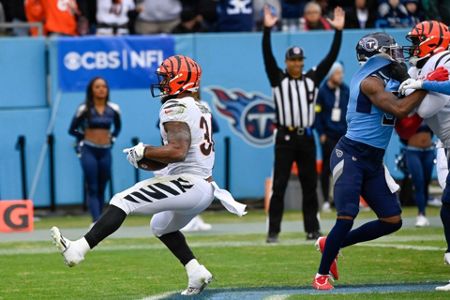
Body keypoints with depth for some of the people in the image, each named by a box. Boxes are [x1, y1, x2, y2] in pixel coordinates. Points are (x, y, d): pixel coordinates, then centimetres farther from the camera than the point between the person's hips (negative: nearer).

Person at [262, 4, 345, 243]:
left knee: (309, 186, 8)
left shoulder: (312, 79, 11)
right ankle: (273, 231, -3)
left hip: (306, 139, 3)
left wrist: (338, 31, -4)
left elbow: (331, 57, 6)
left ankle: (312, 229, 14)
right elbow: (267, 56, -10)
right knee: (279, 186, -4)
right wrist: (267, 29, -23)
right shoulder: (278, 79, 3)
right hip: (285, 138, -3)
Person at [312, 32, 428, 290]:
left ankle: (330, 244, 19)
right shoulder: (371, 82, -15)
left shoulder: (389, 80, 11)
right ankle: (323, 274, -1)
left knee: (392, 221, 6)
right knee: (347, 217, -15)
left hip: (374, 162, 9)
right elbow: (399, 109, -24)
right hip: (351, 155, -9)